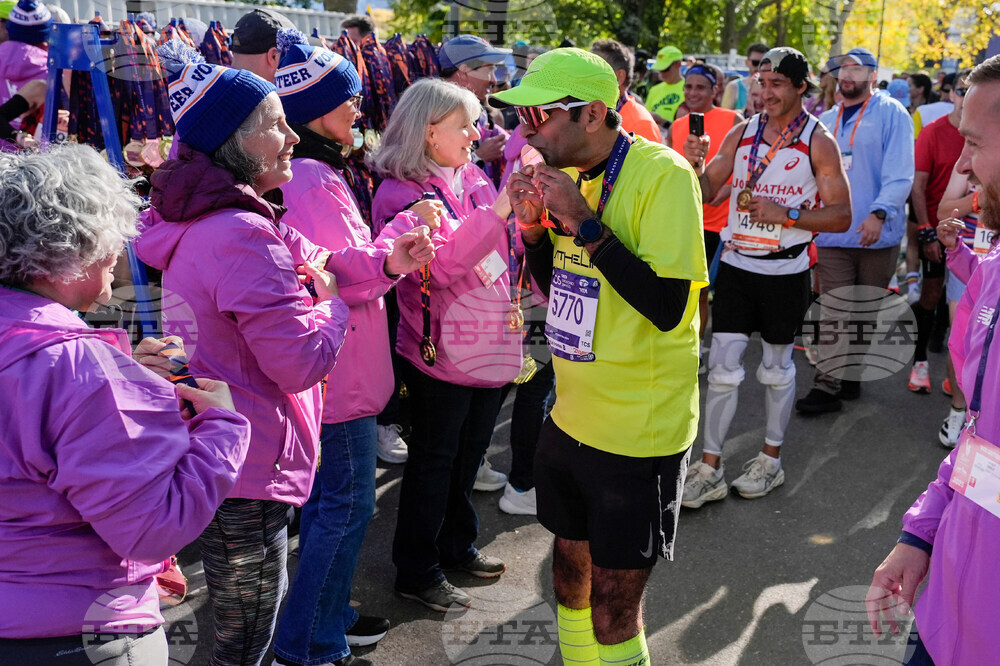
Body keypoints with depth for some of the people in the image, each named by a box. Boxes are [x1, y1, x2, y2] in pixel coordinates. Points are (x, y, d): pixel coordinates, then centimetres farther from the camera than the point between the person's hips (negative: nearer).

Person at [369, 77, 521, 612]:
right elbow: (439, 262, -28)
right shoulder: (400, 192, -13)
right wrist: (498, 210, -32)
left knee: (469, 452, 20)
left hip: (492, 342, 7)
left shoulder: (473, 178, 8)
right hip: (442, 350, -7)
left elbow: (506, 247, 17)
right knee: (434, 460, 6)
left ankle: (458, 545, 40)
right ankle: (417, 571, 22)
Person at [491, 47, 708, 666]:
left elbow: (667, 306, -25)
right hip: (572, 417, 7)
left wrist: (584, 221, -24)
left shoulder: (661, 174, -18)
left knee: (613, 611, 4)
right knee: (570, 571, 22)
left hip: (639, 431, -7)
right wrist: (533, 222, -4)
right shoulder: (571, 174, 5)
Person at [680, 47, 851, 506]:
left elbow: (841, 216, -7)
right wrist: (695, 164, -14)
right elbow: (707, 192, 6)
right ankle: (710, 470, 9)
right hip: (736, 265, 3)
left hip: (785, 271, -2)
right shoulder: (742, 132, 5)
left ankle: (771, 459, 29)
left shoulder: (818, 142, -6)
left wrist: (786, 214, -20)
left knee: (777, 368, 11)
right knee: (722, 367, 0)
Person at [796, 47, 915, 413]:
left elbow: (900, 173, -12)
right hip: (832, 232, 3)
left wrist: (878, 213, -24)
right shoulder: (826, 121, 14)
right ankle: (827, 383, -1)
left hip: (876, 233, -3)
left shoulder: (891, 112, -3)